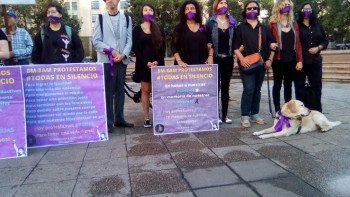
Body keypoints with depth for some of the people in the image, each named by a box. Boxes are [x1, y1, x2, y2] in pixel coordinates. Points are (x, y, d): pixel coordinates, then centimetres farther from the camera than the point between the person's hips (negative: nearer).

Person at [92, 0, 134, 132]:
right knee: (108, 91, -1)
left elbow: (129, 40, 4)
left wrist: (123, 54, -11)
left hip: (122, 60, 3)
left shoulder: (127, 18, 11)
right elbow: (96, 41, -2)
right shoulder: (100, 19, 5)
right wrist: (111, 51, -13)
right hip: (106, 60, -2)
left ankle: (119, 119, 18)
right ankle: (108, 121, 5)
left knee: (120, 90, 8)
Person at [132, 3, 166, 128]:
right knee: (145, 91, -1)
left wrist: (158, 61, -10)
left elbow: (163, 47, 6)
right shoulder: (137, 29, 6)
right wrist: (146, 62, -14)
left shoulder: (158, 29, 12)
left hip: (157, 64, 2)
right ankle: (147, 118, 4)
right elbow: (135, 48, -2)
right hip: (143, 64, -1)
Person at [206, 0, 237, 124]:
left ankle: (224, 115, 14)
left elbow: (234, 40, 13)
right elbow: (207, 40, -3)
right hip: (216, 58, -4)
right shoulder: (211, 22, 0)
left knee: (226, 87, 7)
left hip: (228, 58, 4)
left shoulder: (232, 21, 11)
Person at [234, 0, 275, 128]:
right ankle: (245, 116, -2)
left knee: (257, 90, 9)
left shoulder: (264, 28, 14)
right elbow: (235, 46, -3)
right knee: (248, 89, -12)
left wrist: (269, 60, 2)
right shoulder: (240, 28, 4)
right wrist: (242, 59, -17)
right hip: (247, 64, -4)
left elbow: (272, 45, 14)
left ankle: (254, 114, 19)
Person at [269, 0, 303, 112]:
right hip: (278, 59, -4)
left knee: (288, 84, 10)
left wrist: (300, 60, 0)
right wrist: (271, 45, -23)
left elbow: (297, 43, 6)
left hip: (291, 60, 4)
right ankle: (277, 110, 12)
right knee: (277, 84, 4)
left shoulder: (294, 24, 10)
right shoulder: (273, 24, -2)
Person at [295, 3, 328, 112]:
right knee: (300, 86, 1)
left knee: (316, 85, 5)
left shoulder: (318, 25, 12)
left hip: (315, 60, 4)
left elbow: (325, 41, 15)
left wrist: (318, 48, -5)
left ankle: (317, 111, 16)